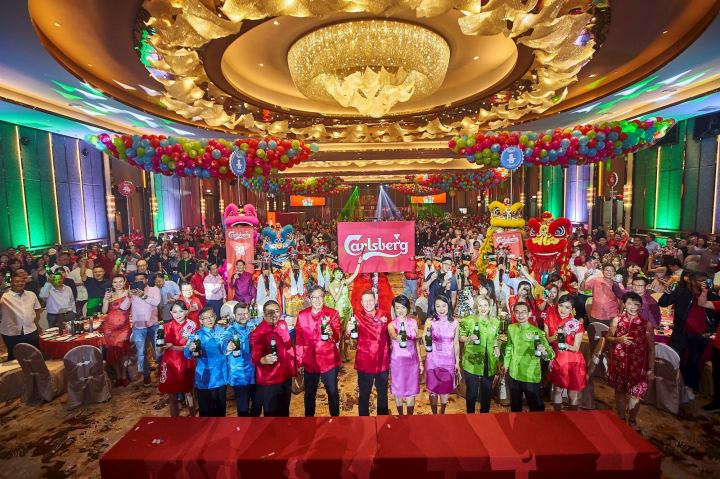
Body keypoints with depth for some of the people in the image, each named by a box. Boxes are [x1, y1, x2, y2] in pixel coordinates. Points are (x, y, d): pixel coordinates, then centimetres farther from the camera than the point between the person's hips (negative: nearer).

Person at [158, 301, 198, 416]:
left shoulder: (191, 326, -4)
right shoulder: (166, 326, 2)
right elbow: (160, 348, 3)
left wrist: (173, 347, -20)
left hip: (186, 363, -2)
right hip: (170, 363, 2)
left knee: (188, 392, 9)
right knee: (172, 395, 9)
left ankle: (192, 417, 27)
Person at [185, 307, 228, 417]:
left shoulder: (221, 330, 1)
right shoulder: (197, 335, -10)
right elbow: (187, 354, -21)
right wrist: (191, 349, -39)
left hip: (220, 376, 4)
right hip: (205, 378, -4)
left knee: (221, 406, 19)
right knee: (206, 409, 5)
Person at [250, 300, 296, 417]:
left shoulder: (283, 324, 2)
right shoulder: (258, 333, -19)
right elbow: (255, 357, -22)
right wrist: (264, 360, -43)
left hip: (286, 376, 7)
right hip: (269, 381, -7)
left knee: (284, 411, 22)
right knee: (272, 413, 5)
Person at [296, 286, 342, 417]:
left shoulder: (332, 313, -6)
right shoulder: (302, 315, -1)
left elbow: (337, 338, -14)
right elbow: (299, 341, 4)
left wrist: (331, 333, -37)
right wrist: (299, 363, 4)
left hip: (329, 361, -2)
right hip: (309, 362, 2)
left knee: (333, 392, 10)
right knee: (309, 393, 17)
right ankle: (308, 417, 37)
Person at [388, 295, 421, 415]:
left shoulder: (413, 322, 1)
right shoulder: (391, 324, -8)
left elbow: (416, 342, 9)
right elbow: (392, 334, -32)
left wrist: (420, 362, 10)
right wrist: (398, 337, -55)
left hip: (412, 360, 2)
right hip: (397, 361, -2)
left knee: (411, 391, 9)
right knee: (398, 390, 9)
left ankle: (410, 417, 25)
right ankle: (400, 416, 28)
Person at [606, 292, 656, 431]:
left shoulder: (646, 323, -7)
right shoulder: (617, 320, -3)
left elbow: (651, 348, -2)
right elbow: (608, 337, 7)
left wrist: (651, 369, -2)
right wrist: (618, 339, -15)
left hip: (637, 365, -1)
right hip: (618, 363, 1)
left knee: (636, 393, 6)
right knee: (619, 391, 14)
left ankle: (632, 420, 32)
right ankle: (621, 419, 33)